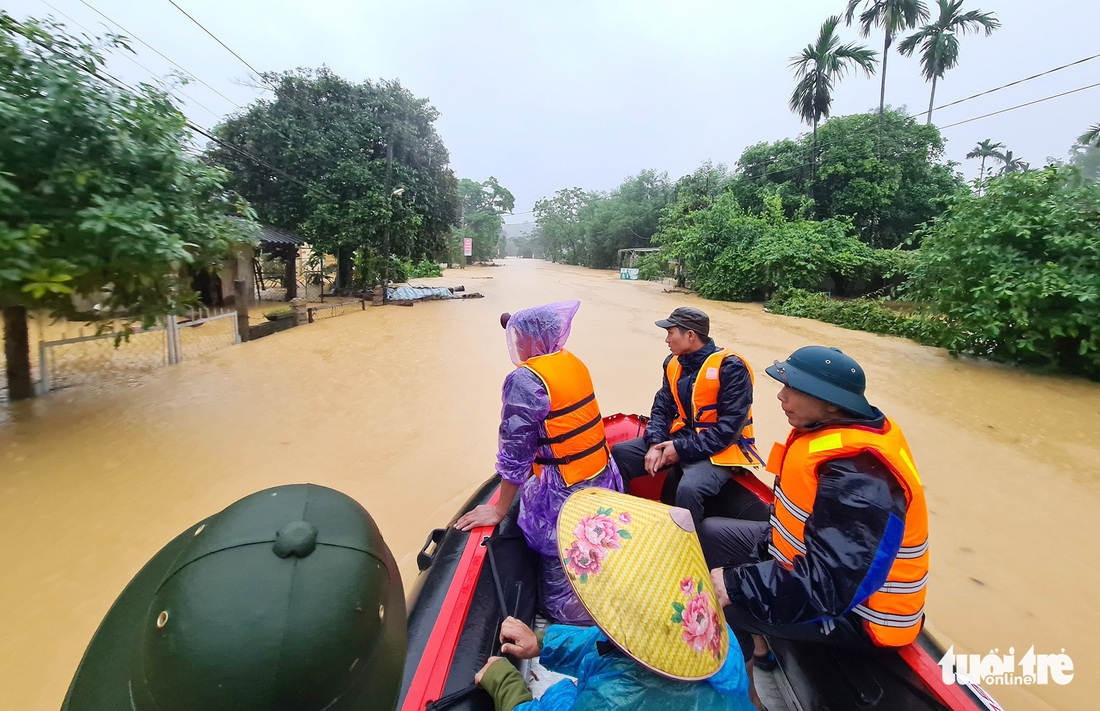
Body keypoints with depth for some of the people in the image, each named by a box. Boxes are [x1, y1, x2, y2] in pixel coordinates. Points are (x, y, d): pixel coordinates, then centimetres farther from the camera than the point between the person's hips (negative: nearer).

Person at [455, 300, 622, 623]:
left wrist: (499, 511, -6)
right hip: (603, 479, 8)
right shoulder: (573, 363, 3)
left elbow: (515, 454, -17)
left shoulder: (524, 380, -20)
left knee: (565, 605, 5)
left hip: (564, 497, -8)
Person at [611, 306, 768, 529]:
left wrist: (682, 449, -20)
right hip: (680, 437, 7)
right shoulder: (674, 363, 5)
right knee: (619, 454, -5)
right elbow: (662, 407, 6)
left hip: (718, 448, -7)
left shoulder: (730, 367, -17)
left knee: (688, 490, -35)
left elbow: (730, 426, -20)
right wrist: (655, 444, -13)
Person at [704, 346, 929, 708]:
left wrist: (736, 585, -30)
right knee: (711, 534, 10)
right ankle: (752, 634, 22)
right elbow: (809, 511, 8)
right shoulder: (832, 429, -5)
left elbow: (830, 586, -36)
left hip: (851, 612, -9)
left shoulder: (856, 476, -34)